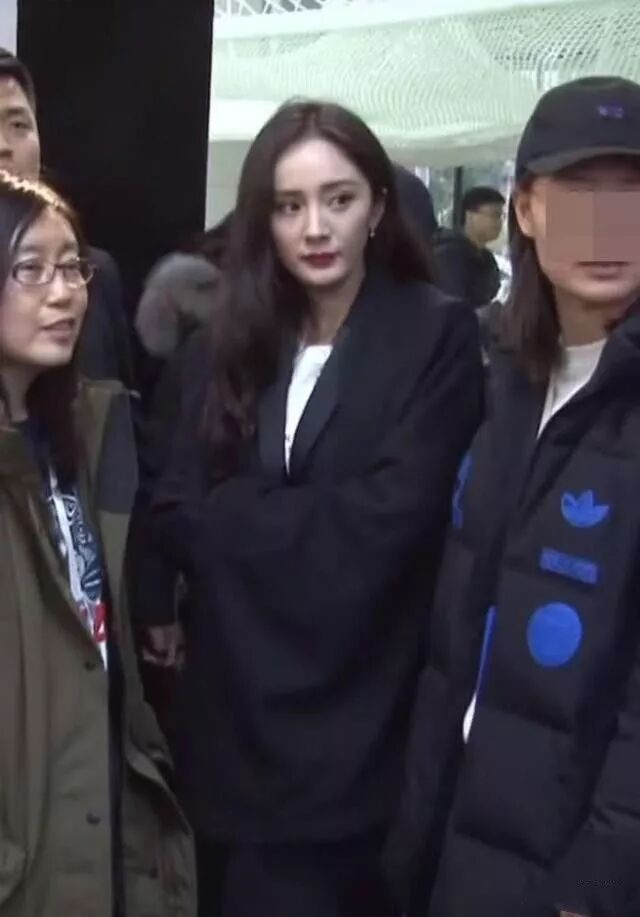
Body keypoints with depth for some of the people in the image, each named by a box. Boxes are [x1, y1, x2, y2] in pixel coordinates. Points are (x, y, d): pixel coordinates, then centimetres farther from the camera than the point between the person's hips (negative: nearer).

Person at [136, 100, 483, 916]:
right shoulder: (226, 347, 8)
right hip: (230, 719, 4)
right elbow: (174, 514, -1)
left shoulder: (437, 336, -5)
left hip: (356, 730, -4)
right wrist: (308, 515, -13)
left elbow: (388, 518, -15)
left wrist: (236, 515, -7)